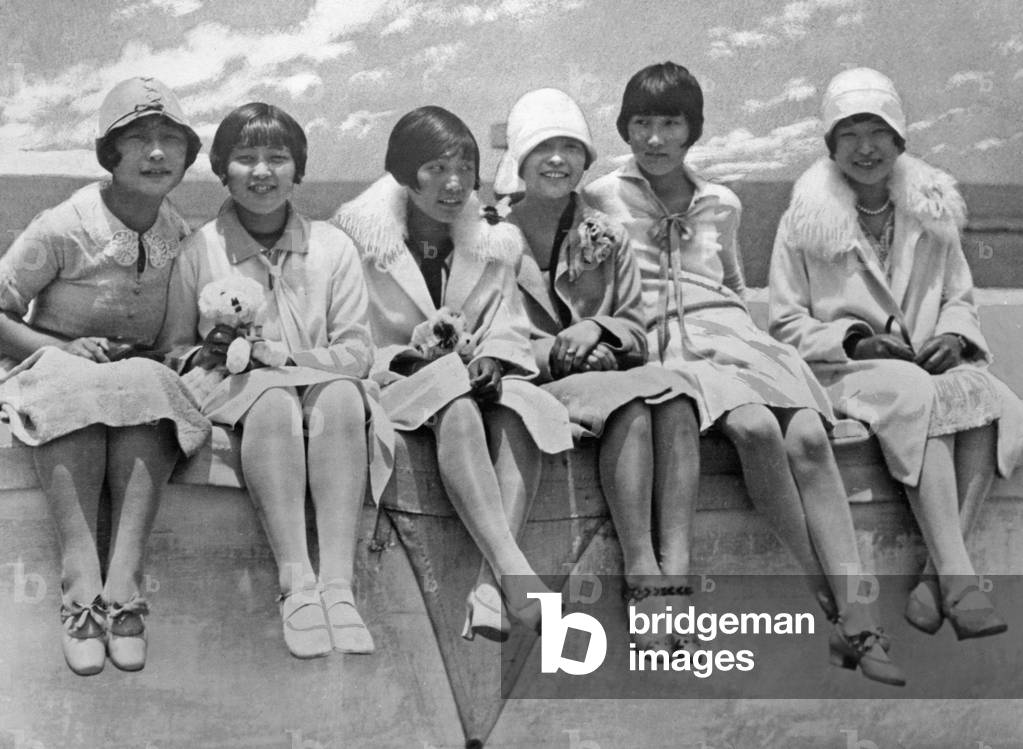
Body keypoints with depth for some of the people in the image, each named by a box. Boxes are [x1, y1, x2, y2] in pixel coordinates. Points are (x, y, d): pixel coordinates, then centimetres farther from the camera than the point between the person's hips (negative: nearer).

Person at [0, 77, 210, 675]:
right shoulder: (64, 229, -11)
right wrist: (63, 349, -18)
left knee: (146, 392, -33)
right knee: (76, 393, -37)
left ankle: (124, 577, -42)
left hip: (145, 381, 2)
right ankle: (81, 579, -45)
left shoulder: (182, 236, 0)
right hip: (50, 368, -2)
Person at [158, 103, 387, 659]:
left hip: (325, 388, 1)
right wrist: (205, 356, -12)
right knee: (275, 399, -36)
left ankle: (338, 585, -41)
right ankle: (296, 585, -42)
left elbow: (357, 354, 4)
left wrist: (276, 352, -10)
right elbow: (170, 350, 11)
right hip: (234, 399, -1)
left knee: (341, 395, -35)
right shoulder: (200, 250, 7)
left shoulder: (332, 247, 9)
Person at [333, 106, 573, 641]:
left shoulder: (493, 241, 15)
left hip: (475, 381, 4)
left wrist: (488, 359, -15)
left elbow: (510, 330, 9)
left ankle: (494, 589, -45)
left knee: (517, 408, -33)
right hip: (395, 385, -3)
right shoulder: (359, 235, 2)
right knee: (458, 410, -38)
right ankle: (516, 574, -52)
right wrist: (412, 354, -20)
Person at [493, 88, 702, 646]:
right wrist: (555, 351, -15)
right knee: (632, 403, -34)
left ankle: (676, 568, -40)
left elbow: (636, 336, 14)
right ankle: (641, 574, -38)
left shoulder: (607, 238, 16)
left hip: (606, 377, 4)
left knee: (673, 395, -30)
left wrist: (598, 330, -8)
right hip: (531, 389, -4)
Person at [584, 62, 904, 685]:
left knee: (807, 435, -27)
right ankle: (825, 608, -27)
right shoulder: (602, 199, 9)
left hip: (731, 333, 4)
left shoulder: (722, 205, 22)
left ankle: (857, 616, -32)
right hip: (661, 347, -4)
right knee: (756, 427, -34)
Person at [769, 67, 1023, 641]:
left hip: (929, 363, 4)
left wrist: (953, 336, -2)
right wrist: (856, 342, -12)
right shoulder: (806, 221, 3)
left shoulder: (932, 211, 14)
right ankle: (958, 579, -41)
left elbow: (960, 297, 21)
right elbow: (787, 323, 4)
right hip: (845, 369, -4)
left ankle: (938, 573, -32)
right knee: (916, 397, -36)